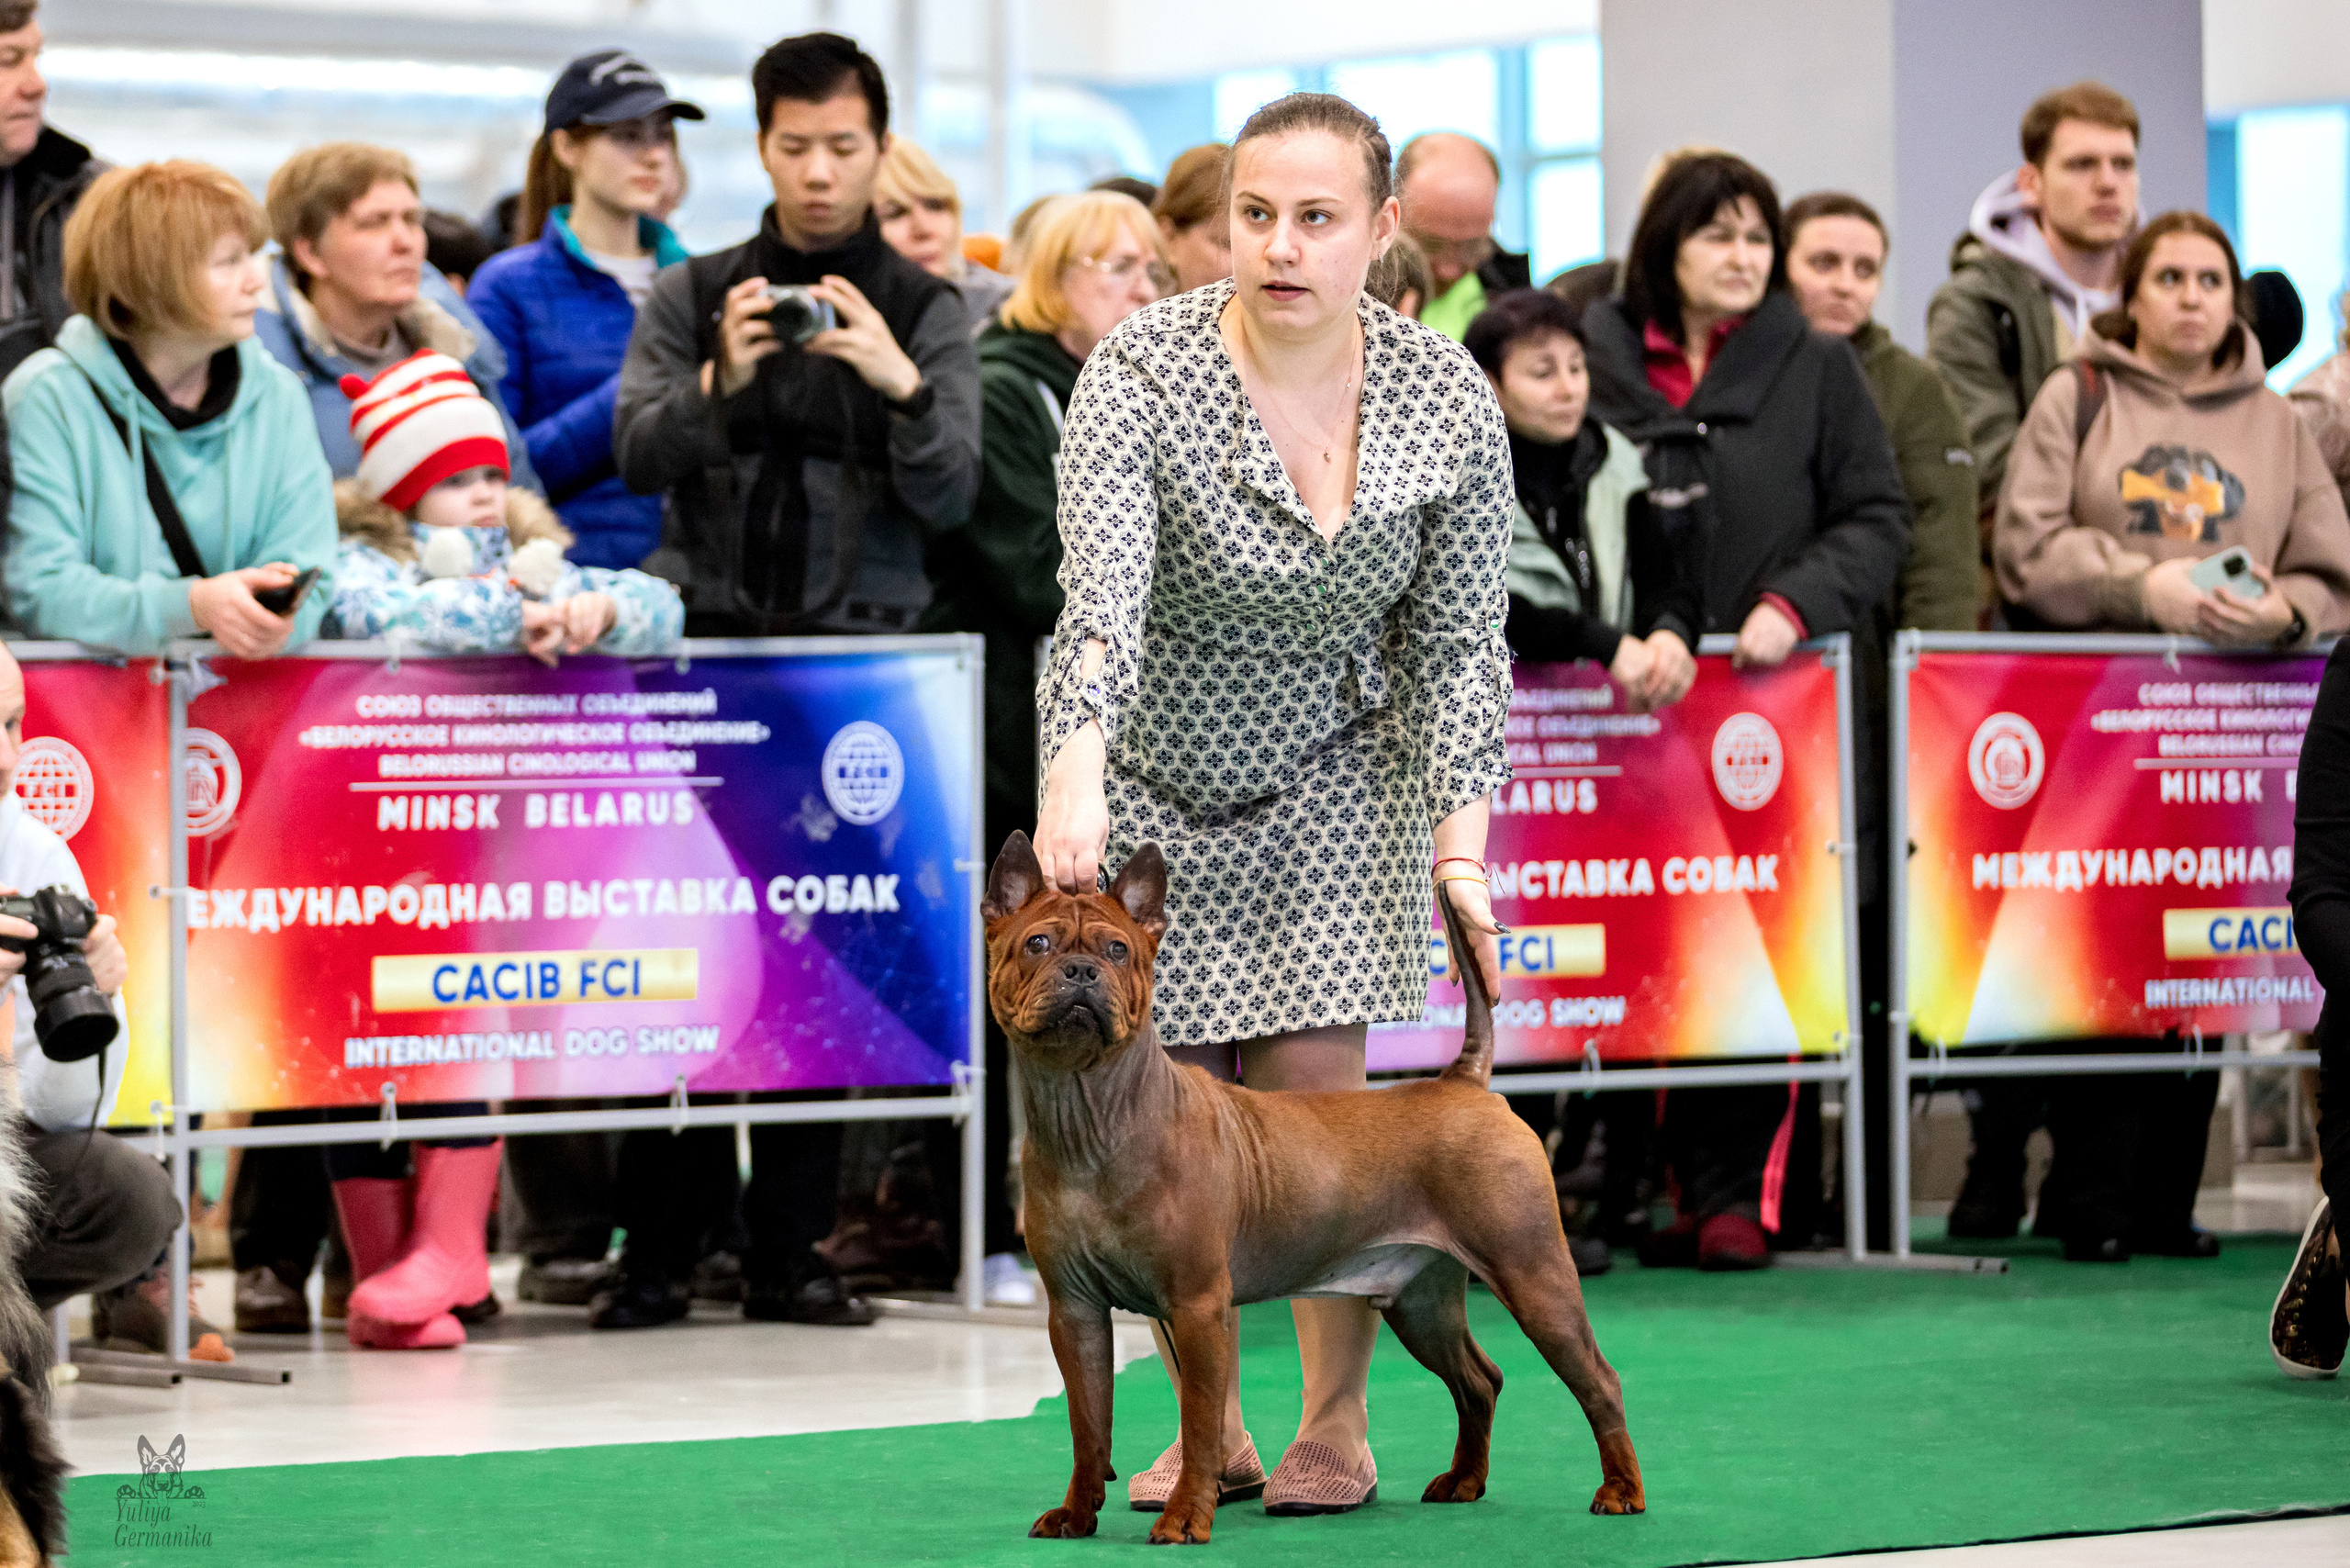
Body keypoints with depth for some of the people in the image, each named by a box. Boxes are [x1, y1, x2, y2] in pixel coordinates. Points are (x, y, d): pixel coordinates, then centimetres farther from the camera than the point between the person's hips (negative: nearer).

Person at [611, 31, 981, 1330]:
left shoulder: (926, 313, 9)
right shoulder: (692, 295, 10)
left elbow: (950, 499, -3)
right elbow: (637, 452, -3)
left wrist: (900, 384, -21)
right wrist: (721, 384, -23)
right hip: (706, 638, 0)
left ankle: (788, 1250, 4)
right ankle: (649, 1247, -2)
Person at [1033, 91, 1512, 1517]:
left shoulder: (1449, 401, -12)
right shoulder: (1144, 371, -22)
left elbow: (1457, 646, -6)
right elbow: (1103, 584, -36)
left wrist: (1460, 850, -15)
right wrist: (1075, 785, -49)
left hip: (1328, 777, 1)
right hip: (1143, 771, -1)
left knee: (1317, 1094, -7)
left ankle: (1338, 1425, 5)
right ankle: (1211, 1431, 12)